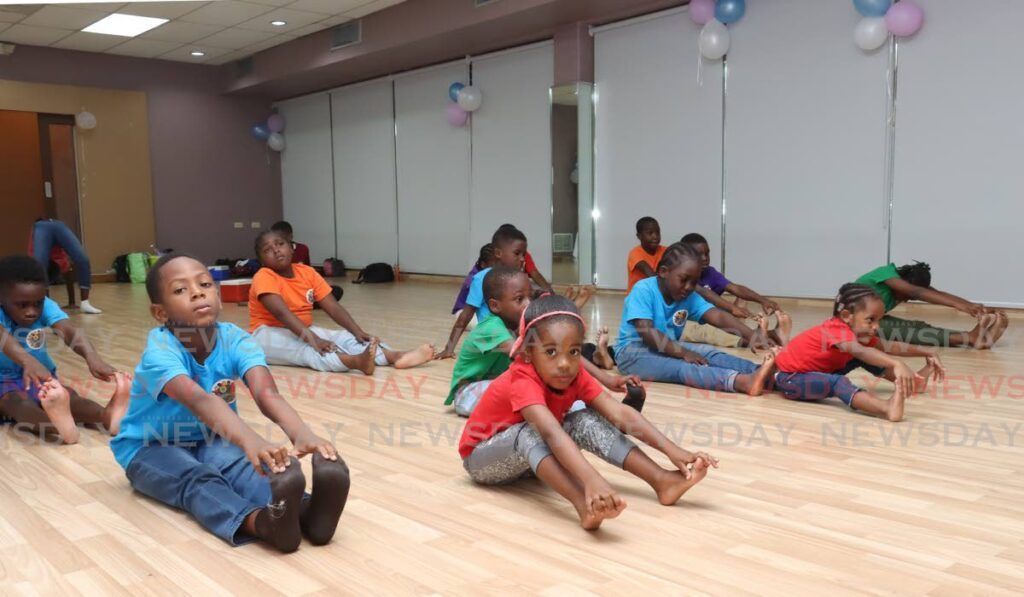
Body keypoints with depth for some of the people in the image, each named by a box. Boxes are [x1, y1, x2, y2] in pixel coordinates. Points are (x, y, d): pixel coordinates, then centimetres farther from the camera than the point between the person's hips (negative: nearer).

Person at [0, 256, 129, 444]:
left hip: (40, 378, 3)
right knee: (17, 401, -36)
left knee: (68, 395, -28)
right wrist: (27, 361, -64)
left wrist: (91, 356, -52)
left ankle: (108, 417, -58)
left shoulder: (45, 306, -11)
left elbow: (69, 331, -29)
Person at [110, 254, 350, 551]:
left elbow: (266, 393, -36)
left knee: (242, 465, -31)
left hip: (209, 441, 3)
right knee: (197, 479, -35)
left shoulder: (235, 340, -18)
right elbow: (199, 400, -49)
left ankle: (304, 510, -56)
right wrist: (251, 441, -67)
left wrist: (302, 434, -57)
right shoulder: (160, 349, -29)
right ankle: (260, 520, -63)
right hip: (151, 447, -3)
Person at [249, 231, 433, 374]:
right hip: (268, 335, -6)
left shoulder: (307, 272, 0)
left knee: (345, 338, -18)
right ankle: (356, 361, -66)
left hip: (303, 331, 6)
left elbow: (334, 308, -5)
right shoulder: (264, 277, -17)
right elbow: (282, 313, -32)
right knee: (304, 349, -37)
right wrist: (311, 338, -46)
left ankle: (396, 356, -42)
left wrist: (358, 332, -20)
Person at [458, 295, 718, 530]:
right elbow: (552, 433, -51)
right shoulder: (522, 381, -35)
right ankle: (585, 506, -53)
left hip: (528, 457, 6)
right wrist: (591, 480, -66)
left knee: (587, 421, -19)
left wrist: (672, 450, -36)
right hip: (482, 457, -6)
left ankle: (662, 481, -24)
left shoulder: (575, 376, -16)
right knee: (530, 432, -38)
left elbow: (621, 415, -25)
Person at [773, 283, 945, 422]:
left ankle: (909, 381, 10)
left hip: (816, 372, 9)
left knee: (865, 358, 3)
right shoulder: (837, 330, -31)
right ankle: (887, 408, -56)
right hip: (789, 378, -9)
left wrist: (926, 353, 1)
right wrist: (897, 364, -63)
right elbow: (860, 351, -50)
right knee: (835, 382, -36)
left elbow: (890, 347, 5)